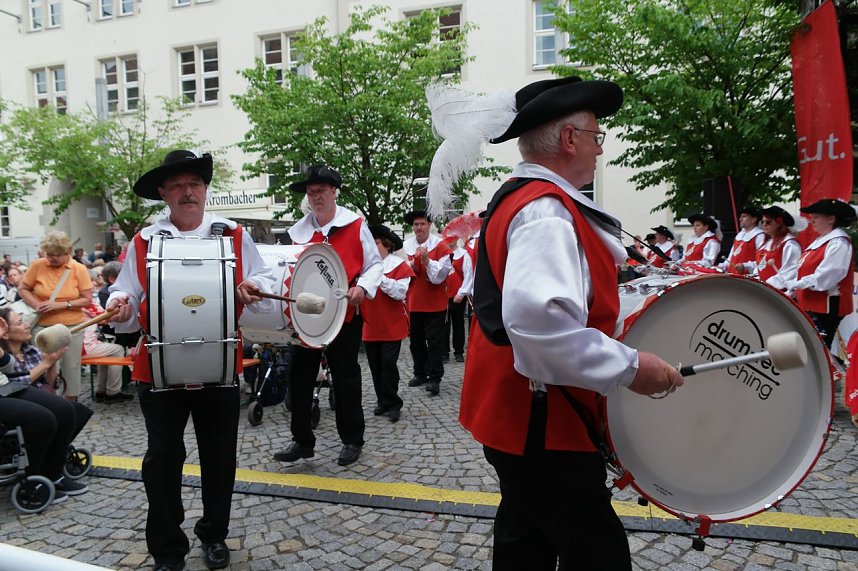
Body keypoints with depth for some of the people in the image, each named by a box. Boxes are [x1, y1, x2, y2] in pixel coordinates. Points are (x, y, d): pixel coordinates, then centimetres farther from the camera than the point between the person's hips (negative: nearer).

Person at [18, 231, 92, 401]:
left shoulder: (80, 269, -5)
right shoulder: (37, 265, -3)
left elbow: (87, 299, -6)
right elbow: (23, 289, 6)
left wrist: (61, 305, -17)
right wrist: (37, 305, -12)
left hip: (71, 327, 0)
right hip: (42, 327, 0)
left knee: (70, 369, 8)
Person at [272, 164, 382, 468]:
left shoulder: (355, 225, -5)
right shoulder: (299, 230, 8)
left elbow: (374, 264, 0)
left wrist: (362, 287, -18)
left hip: (344, 316, -4)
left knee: (346, 378, 8)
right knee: (300, 377, 8)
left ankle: (352, 440, 25)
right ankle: (302, 440, 23)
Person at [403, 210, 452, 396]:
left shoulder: (440, 246, -8)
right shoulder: (407, 246, 5)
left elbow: (440, 274, -14)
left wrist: (427, 260, -26)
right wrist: (411, 264, -11)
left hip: (435, 302, -5)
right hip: (414, 302, 5)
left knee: (434, 341, -3)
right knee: (416, 340, 14)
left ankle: (435, 379, 3)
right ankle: (420, 373, 28)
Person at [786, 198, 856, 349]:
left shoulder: (839, 243, -16)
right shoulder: (821, 240, 15)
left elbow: (822, 279, -25)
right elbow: (806, 271, 16)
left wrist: (794, 284, -18)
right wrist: (791, 292, 8)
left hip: (826, 309, -10)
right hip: (811, 305, 10)